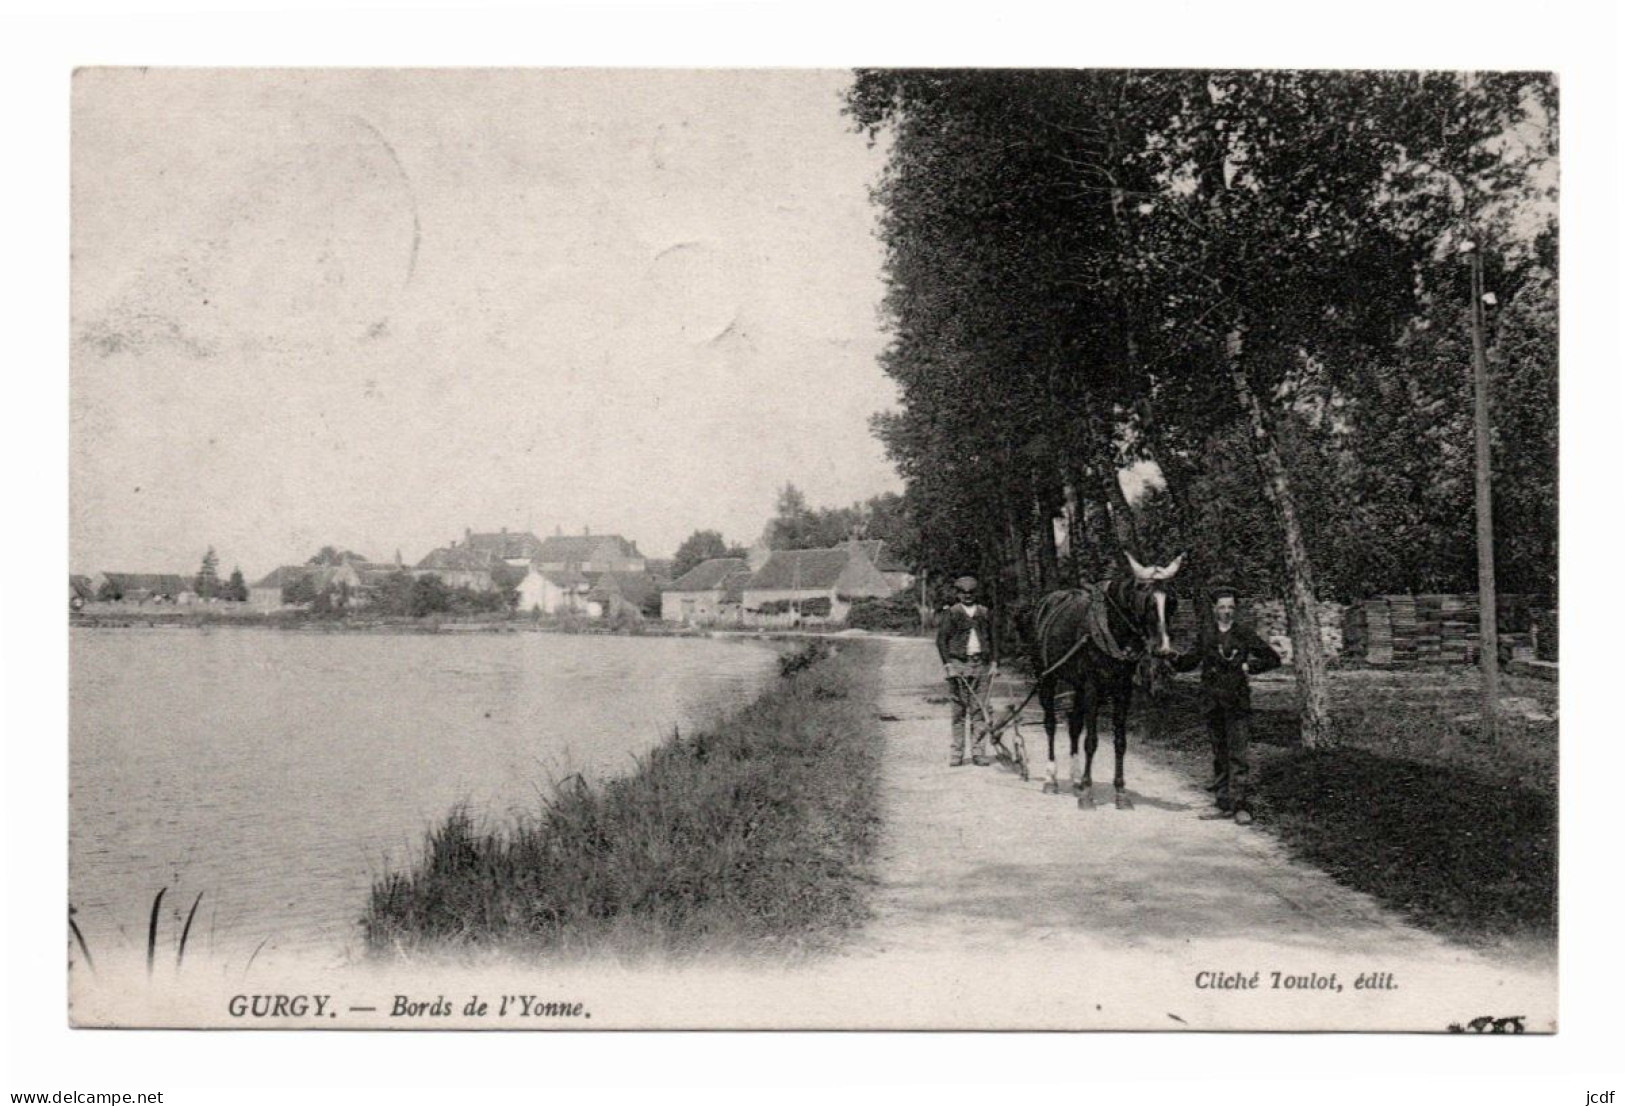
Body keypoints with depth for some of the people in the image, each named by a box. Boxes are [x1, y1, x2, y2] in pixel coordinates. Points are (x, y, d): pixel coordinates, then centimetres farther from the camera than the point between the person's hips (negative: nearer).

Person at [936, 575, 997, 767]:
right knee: (959, 709, -1)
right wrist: (948, 664, -9)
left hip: (981, 664, 3)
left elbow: (991, 640, 20)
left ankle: (978, 752, 4)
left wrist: (993, 661, 10)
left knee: (979, 709, 0)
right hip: (959, 664, -3)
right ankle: (956, 753, 4)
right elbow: (941, 640, 0)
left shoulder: (984, 613, 14)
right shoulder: (951, 614, 3)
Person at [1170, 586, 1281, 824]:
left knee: (1238, 754, -8)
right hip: (1212, 701, 3)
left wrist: (1250, 666, -5)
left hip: (1236, 700, -3)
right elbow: (1194, 659, 15)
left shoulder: (1244, 634, 1)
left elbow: (1274, 658, 7)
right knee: (1220, 753, 9)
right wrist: (1176, 658, -4)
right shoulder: (1206, 631, 7)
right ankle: (1225, 805, 14)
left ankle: (1239, 805, -6)